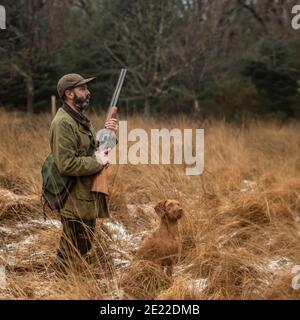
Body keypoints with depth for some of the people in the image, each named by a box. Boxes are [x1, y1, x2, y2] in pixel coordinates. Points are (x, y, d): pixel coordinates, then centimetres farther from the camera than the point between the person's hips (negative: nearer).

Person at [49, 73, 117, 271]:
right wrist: (97, 162, -19)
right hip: (74, 201, -10)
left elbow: (91, 149, 20)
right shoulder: (63, 123, -20)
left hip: (88, 197, 10)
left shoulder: (81, 118, 11)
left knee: (85, 247, 20)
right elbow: (67, 165, -28)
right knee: (73, 254, -1)